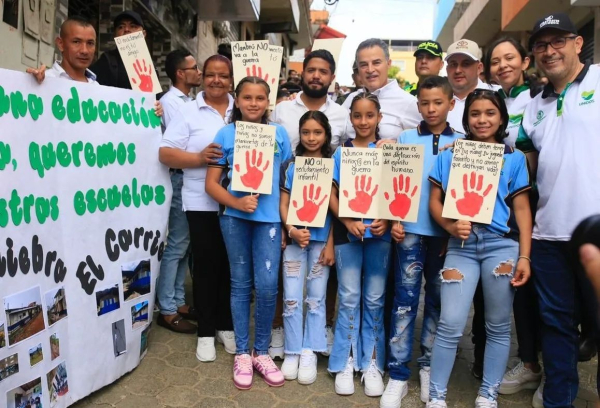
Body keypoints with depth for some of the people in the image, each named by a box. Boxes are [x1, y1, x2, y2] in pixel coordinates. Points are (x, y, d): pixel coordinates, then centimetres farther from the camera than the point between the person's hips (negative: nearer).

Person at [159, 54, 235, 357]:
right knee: (206, 265, 5)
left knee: (231, 265, 10)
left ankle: (226, 325, 27)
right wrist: (199, 157, -19)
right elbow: (166, 153, -5)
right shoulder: (188, 111, 1)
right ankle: (206, 332, 18)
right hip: (202, 203, -2)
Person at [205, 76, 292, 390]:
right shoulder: (226, 134, 2)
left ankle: (262, 352, 17)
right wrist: (237, 202, -17)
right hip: (235, 218, 0)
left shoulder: (279, 134, 5)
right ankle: (242, 353, 23)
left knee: (267, 285, -4)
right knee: (241, 284, 9)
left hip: (269, 217, 0)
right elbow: (211, 183, 0)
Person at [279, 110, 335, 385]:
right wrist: (291, 230, -16)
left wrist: (330, 244, -6)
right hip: (294, 238, 1)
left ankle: (309, 353, 15)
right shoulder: (291, 166, 4)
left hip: (321, 240, -1)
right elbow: (283, 204, 1)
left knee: (316, 298, 5)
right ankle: (292, 352, 15)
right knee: (292, 298, 3)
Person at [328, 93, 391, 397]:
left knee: (374, 299, 7)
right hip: (347, 232, 0)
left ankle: (372, 363, 19)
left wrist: (387, 221, -16)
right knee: (349, 298, 5)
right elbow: (331, 194, 1)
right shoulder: (341, 153, 5)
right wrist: (348, 222, -15)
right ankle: (345, 363, 16)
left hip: (379, 233, 0)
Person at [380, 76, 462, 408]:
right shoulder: (405, 139, 5)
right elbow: (394, 183, 3)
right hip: (411, 229, -1)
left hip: (446, 231, 2)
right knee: (406, 298, -1)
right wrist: (394, 221, -8)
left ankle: (428, 364, 26)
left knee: (438, 298, 10)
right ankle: (398, 375, 6)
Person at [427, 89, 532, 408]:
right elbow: (434, 200, 5)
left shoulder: (514, 158, 8)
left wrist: (524, 256, -2)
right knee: (450, 325, -2)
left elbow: (521, 208, 5)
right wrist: (451, 225, -14)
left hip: (501, 245, 1)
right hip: (461, 245, 0)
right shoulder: (449, 155, 8)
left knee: (498, 325, 9)